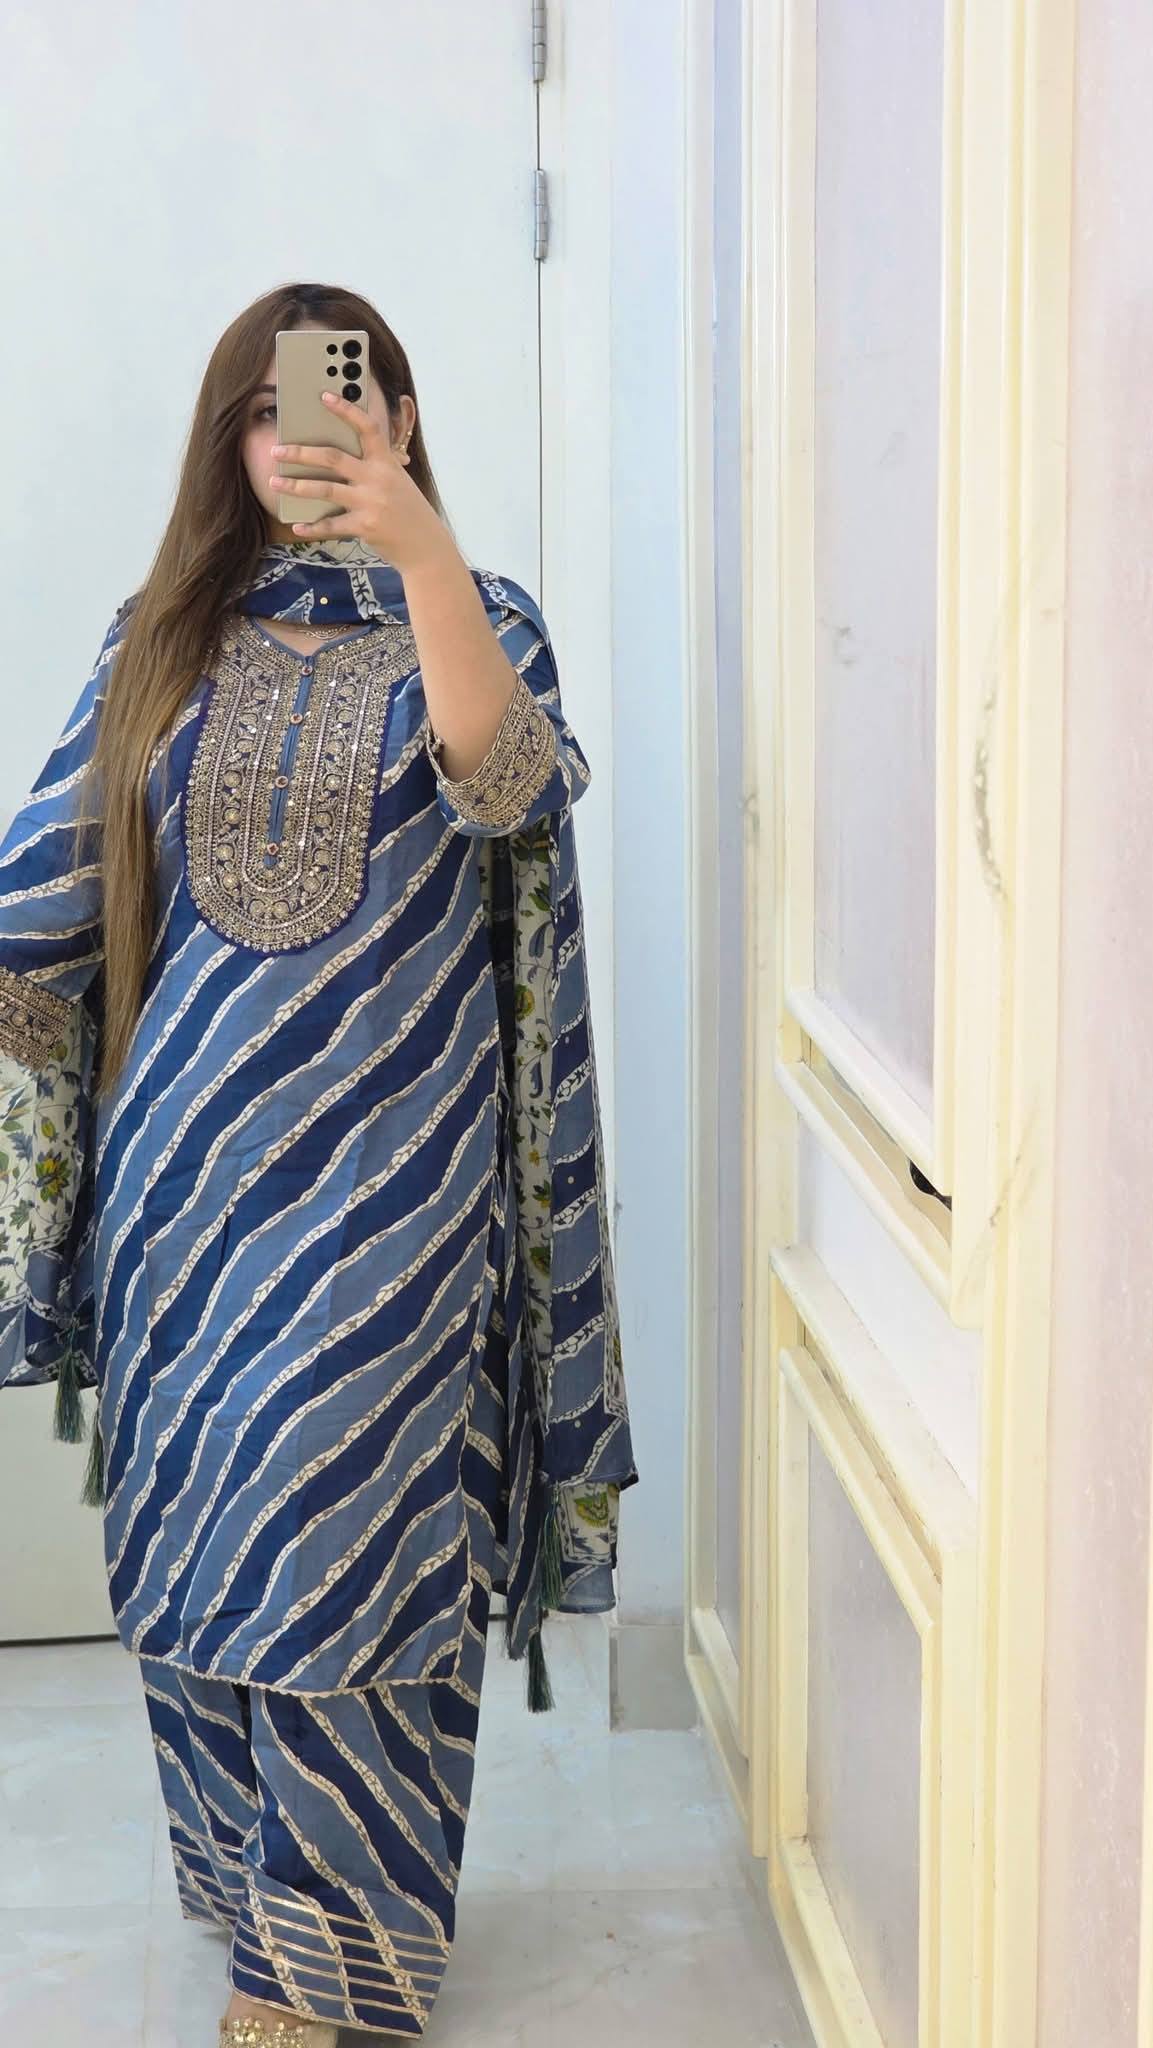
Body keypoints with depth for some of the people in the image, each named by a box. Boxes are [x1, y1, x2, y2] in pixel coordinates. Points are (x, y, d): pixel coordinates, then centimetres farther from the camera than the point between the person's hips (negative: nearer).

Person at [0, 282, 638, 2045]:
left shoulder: (470, 617, 3)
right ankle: (257, 1888, 28)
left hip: (387, 1164, -3)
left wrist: (419, 545, -30)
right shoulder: (165, 638, 11)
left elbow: (509, 785, -20)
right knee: (199, 1533, 9)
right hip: (186, 1163, 4)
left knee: (337, 1530, -5)